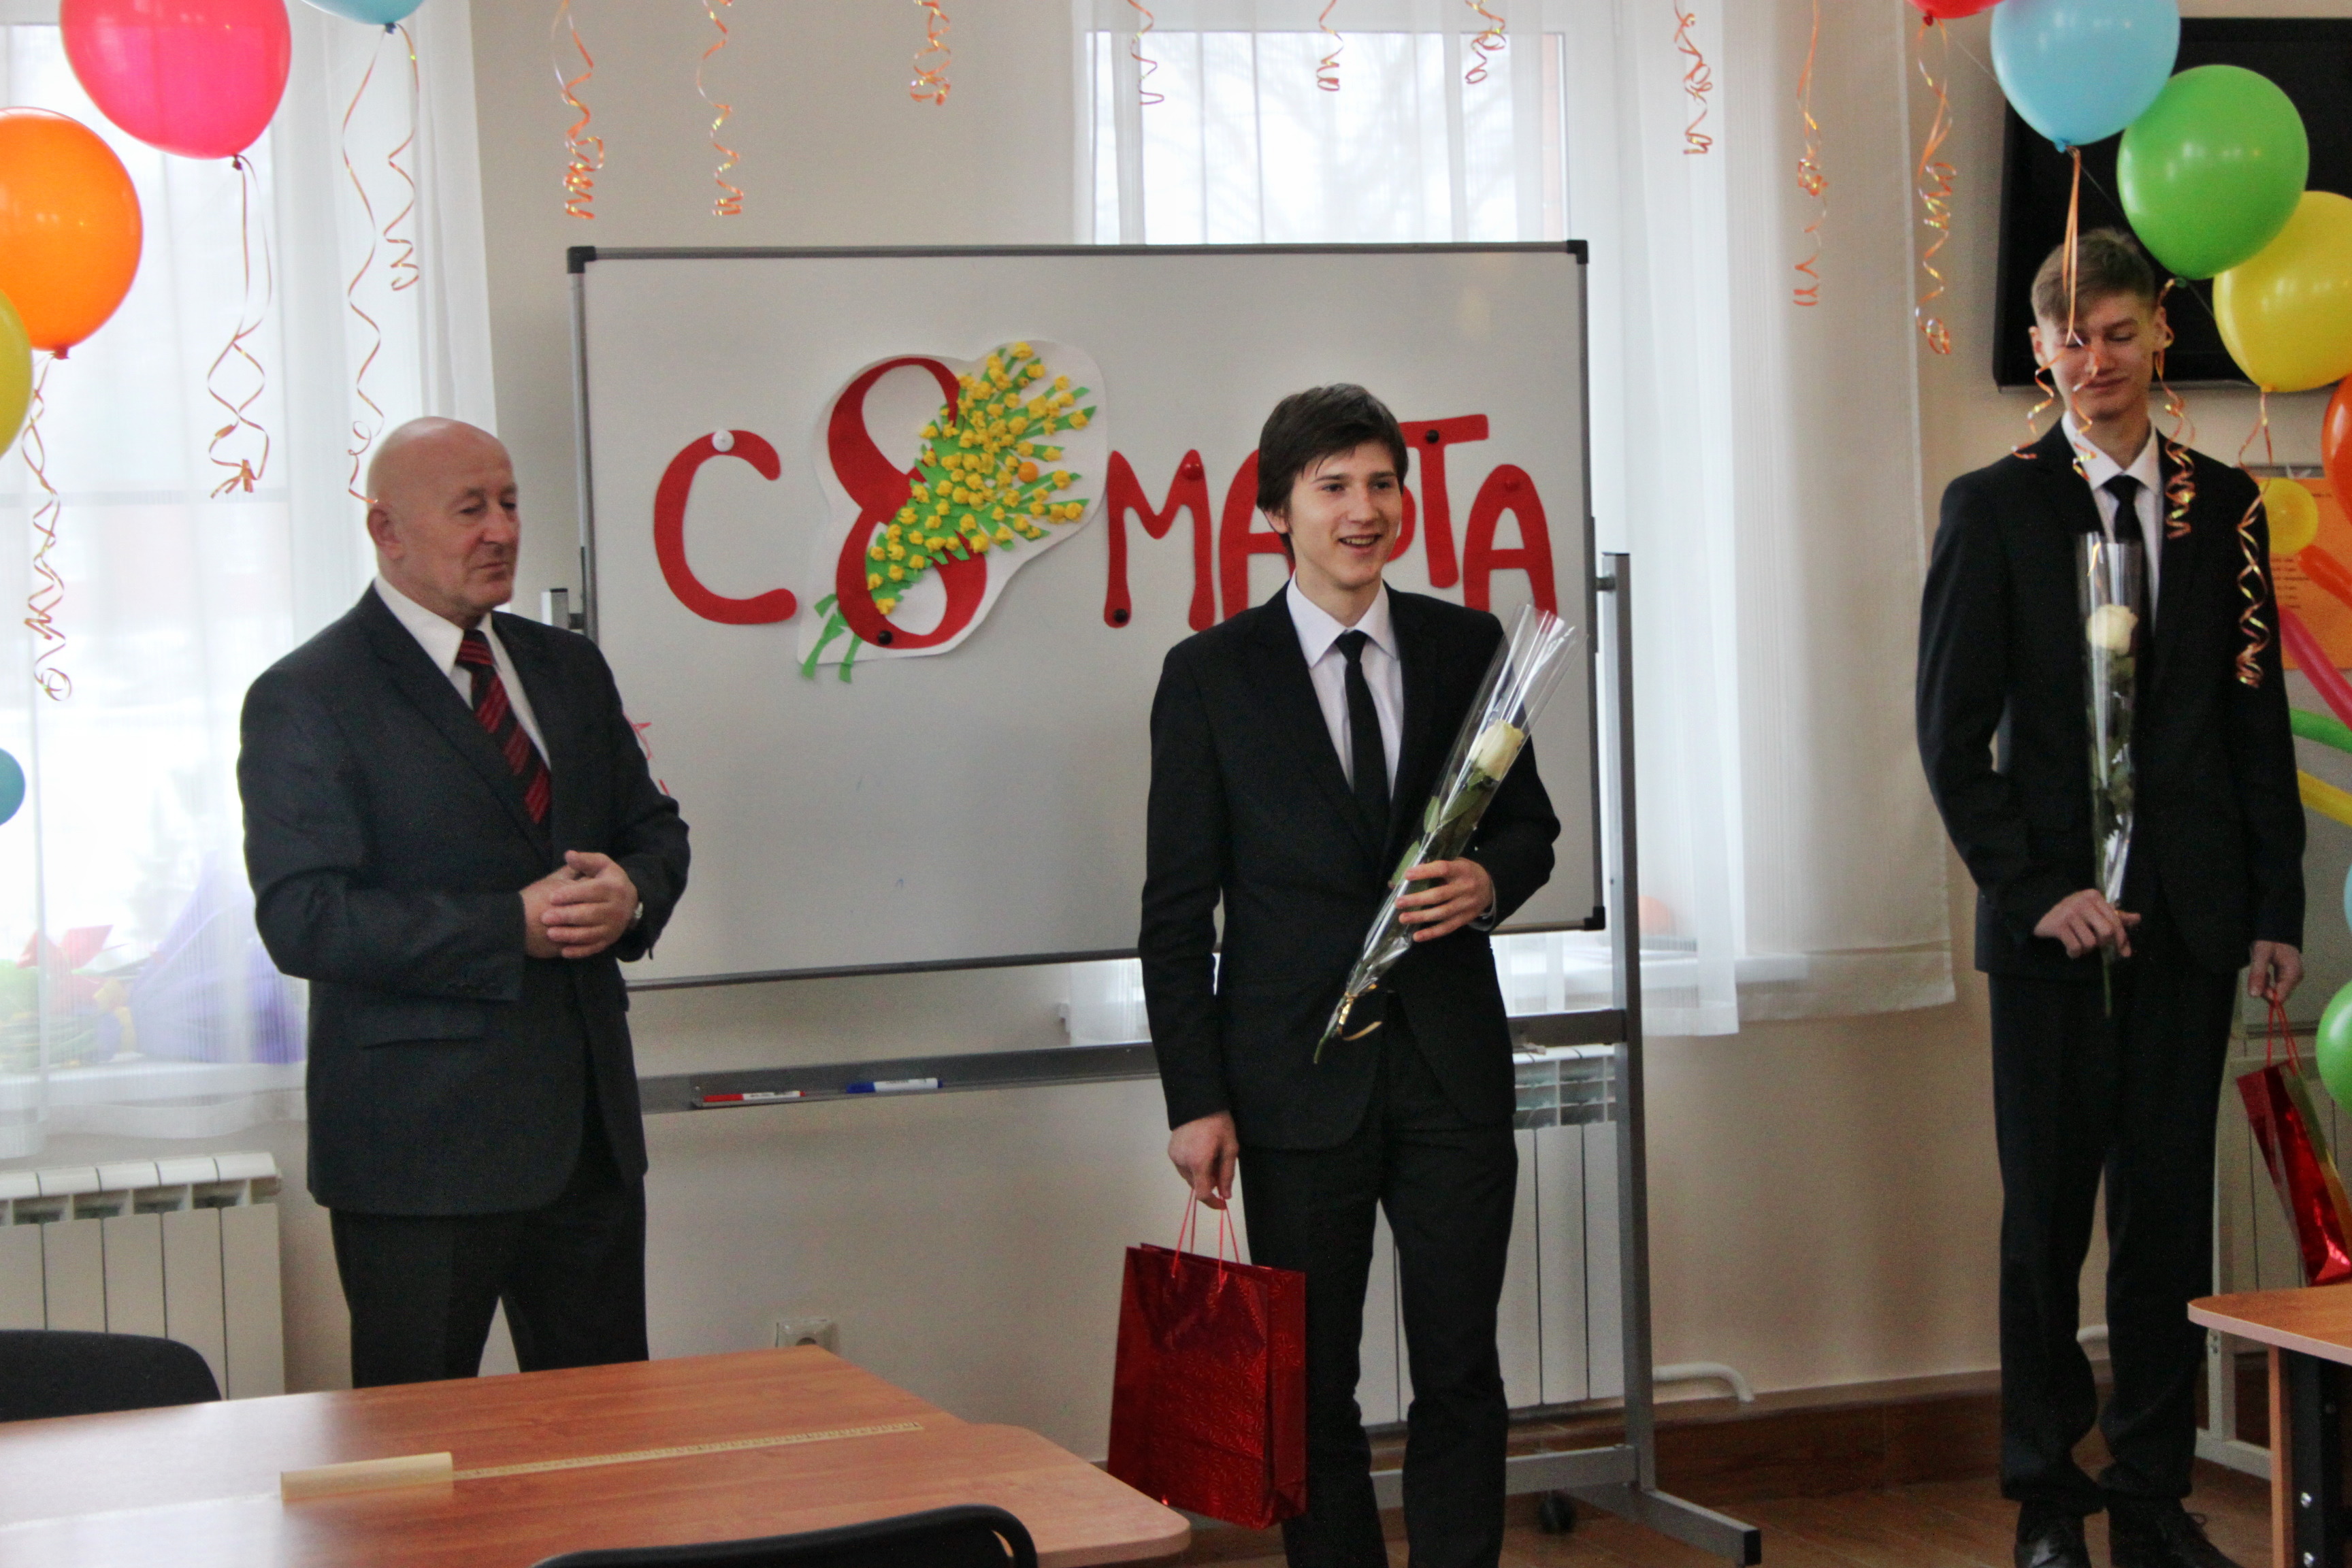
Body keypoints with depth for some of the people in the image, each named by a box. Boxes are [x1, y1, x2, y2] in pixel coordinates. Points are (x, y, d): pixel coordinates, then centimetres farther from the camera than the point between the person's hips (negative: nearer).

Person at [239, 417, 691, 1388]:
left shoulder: (568, 670, 14)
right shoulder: (306, 699, -8)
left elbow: (654, 828, 20)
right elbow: (304, 921, -16)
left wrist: (630, 896, -6)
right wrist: (514, 926, -20)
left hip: (589, 1125, 6)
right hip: (423, 1148, -6)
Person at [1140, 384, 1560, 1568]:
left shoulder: (1467, 647, 6)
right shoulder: (1211, 675, -1)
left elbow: (1530, 822, 16)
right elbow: (1178, 906, -1)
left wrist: (1492, 880, -9)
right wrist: (1195, 1099, -7)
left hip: (1452, 1067, 2)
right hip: (1299, 1072, -2)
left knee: (1461, 1373, 5)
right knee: (1310, 1387, 5)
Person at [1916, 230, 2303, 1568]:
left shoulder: (2222, 505, 9)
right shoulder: (1995, 507, 1)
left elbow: (2259, 719, 10)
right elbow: (1952, 731, -2)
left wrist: (2279, 903, 4)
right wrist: (2036, 889, -10)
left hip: (2191, 912, 2)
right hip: (2053, 912, -2)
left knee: (2170, 1209, 5)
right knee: (2047, 1213, 3)